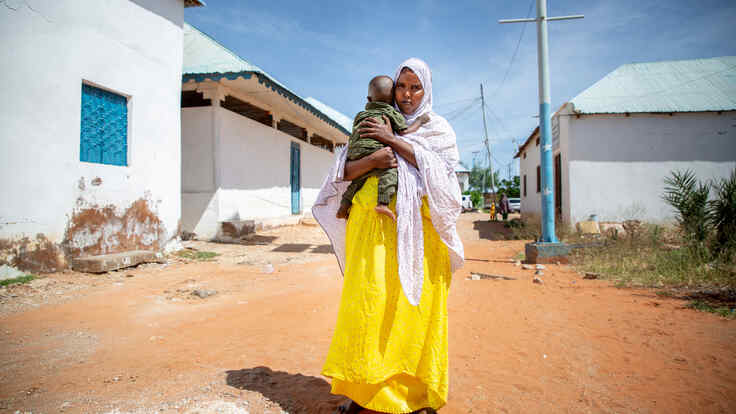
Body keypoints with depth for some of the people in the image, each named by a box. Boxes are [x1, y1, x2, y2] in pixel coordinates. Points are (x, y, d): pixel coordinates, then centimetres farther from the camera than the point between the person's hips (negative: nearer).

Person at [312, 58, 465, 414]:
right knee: (369, 301, -6)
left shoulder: (438, 128, 17)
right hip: (374, 225, 1)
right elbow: (343, 171, 8)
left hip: (417, 229, -1)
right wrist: (370, 161, -12)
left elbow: (440, 166, -4)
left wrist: (393, 140, -6)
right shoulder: (373, 127, 19)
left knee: (415, 305, -2)